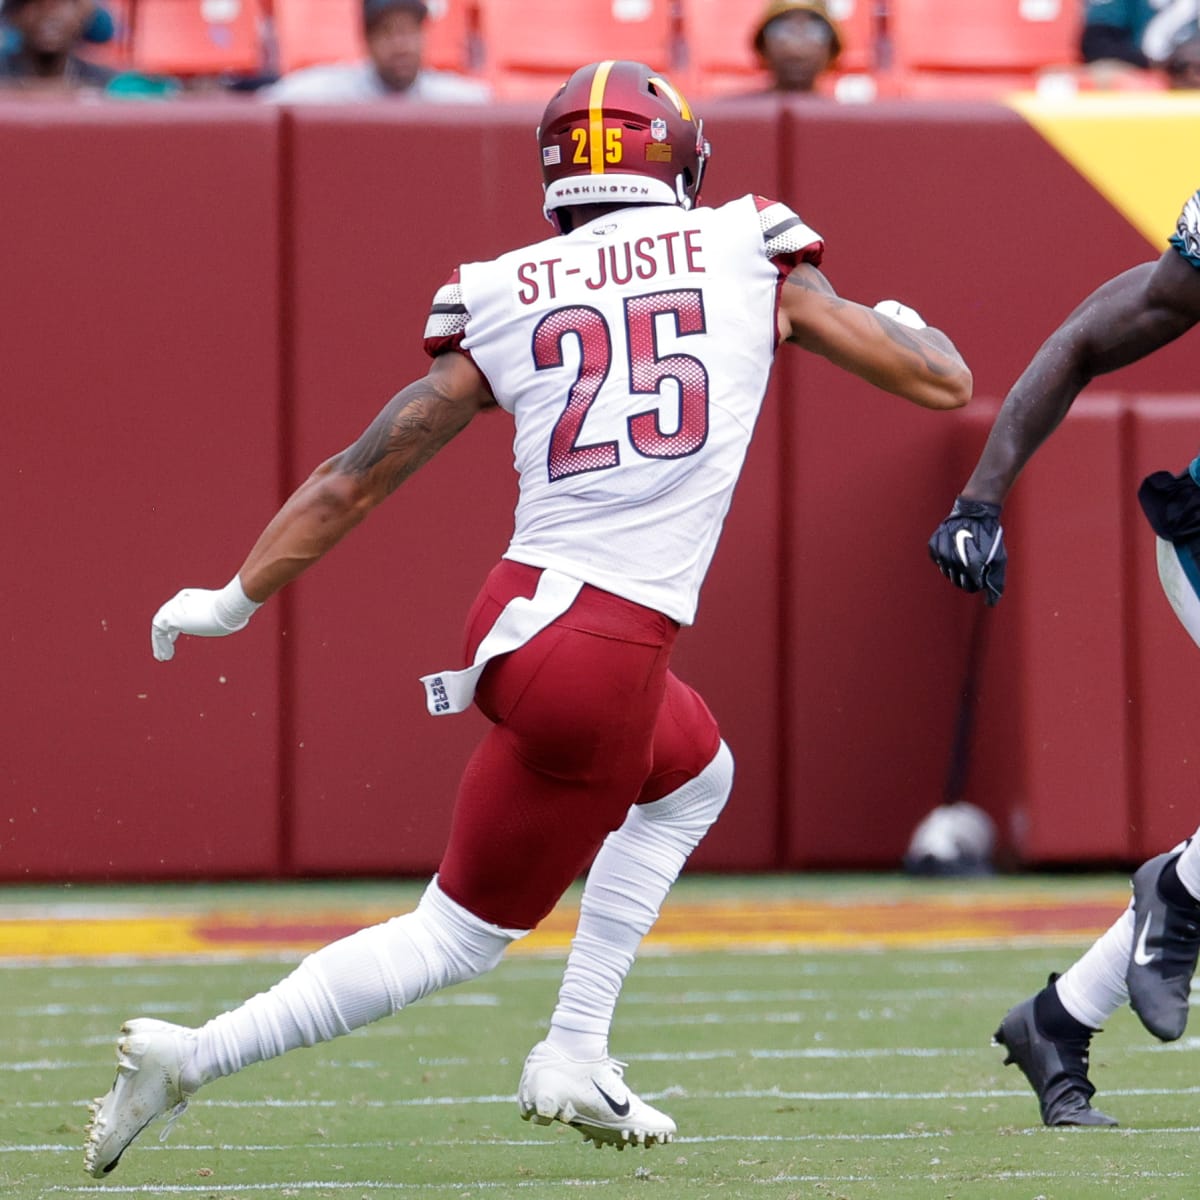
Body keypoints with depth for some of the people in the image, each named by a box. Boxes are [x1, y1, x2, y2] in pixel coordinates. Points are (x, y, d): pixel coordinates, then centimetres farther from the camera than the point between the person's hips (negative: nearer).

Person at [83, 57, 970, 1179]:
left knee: (693, 777, 33)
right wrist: (899, 321, 33)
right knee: (458, 935, 7)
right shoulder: (749, 258, 3)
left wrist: (233, 599, 22)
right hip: (605, 663, -5)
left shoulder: (502, 298, 9)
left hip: (517, 614, 5)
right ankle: (192, 1056, -4)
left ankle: (572, 1058, 26)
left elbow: (359, 474, 10)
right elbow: (944, 381, 10)